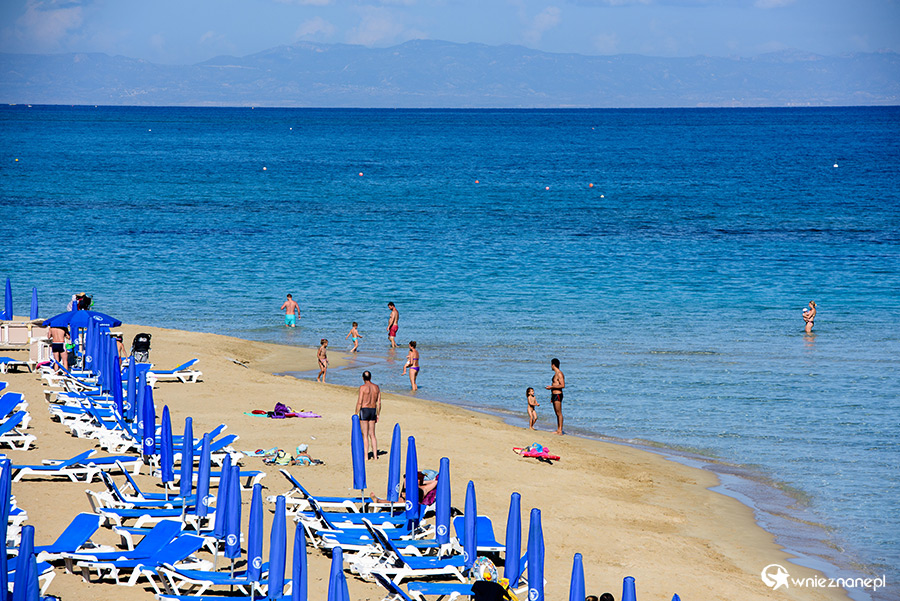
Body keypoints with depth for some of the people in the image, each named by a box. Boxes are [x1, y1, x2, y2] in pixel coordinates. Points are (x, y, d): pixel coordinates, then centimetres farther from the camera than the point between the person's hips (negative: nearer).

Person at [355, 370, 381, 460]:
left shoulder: (363, 387, -12)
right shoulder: (376, 387, 6)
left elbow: (359, 402, -14)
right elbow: (379, 403, 9)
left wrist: (356, 415, -7)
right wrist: (377, 415, 17)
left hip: (364, 410, -5)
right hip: (373, 411, 5)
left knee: (365, 435, -2)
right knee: (372, 435, 12)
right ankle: (375, 455, 10)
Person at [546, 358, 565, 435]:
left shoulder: (559, 374, -14)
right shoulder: (555, 374, 17)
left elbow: (562, 385, -23)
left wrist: (551, 387, -18)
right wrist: (552, 397, 25)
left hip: (558, 395, -10)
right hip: (554, 395, 10)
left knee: (559, 413, -9)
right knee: (557, 413, 11)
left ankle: (560, 430, -11)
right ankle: (558, 430, 14)